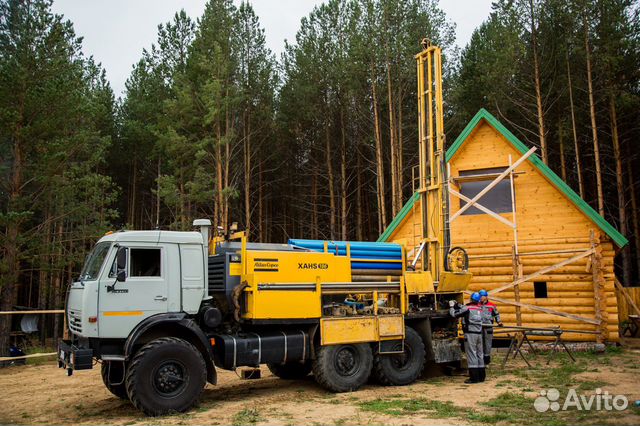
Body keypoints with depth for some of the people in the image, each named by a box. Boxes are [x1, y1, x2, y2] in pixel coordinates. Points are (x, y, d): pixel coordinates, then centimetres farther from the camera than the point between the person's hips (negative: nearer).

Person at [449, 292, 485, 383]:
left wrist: (451, 306, 11)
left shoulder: (468, 308, -10)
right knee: (479, 354, 11)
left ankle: (474, 377, -4)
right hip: (479, 333, 7)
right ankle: (481, 376, 17)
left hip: (470, 334, -7)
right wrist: (457, 304, 26)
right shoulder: (479, 308, 10)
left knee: (471, 354, -4)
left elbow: (454, 314, -5)